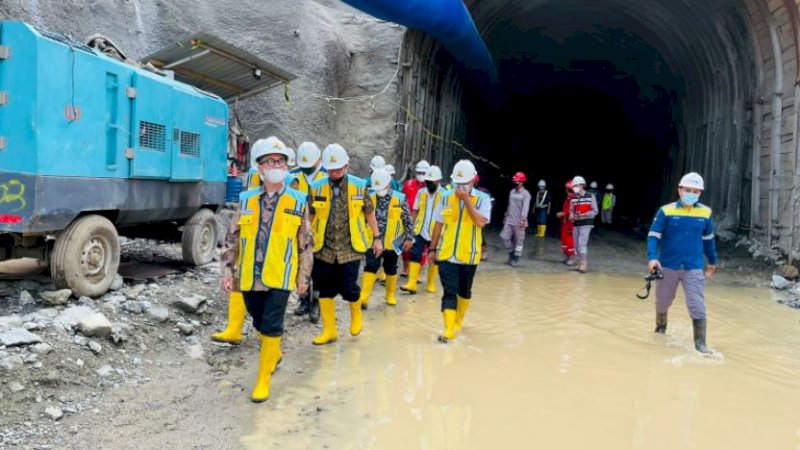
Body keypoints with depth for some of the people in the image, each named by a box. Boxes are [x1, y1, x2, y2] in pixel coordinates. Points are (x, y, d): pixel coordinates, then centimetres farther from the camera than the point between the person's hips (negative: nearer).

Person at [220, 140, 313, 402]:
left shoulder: (298, 202, 1)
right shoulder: (246, 200, 5)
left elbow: (306, 244, 4)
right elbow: (232, 239, 8)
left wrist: (303, 277, 3)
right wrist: (228, 271, 2)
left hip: (280, 277, -3)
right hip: (249, 276, 3)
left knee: (272, 328, -4)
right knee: (260, 324, 18)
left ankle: (263, 379, 11)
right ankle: (274, 354, 46)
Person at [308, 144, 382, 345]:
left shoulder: (359, 186, -3)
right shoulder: (317, 187, -2)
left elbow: (369, 213, 7)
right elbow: (311, 216, 8)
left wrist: (377, 238, 8)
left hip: (350, 248, -2)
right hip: (324, 249, 2)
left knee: (347, 288, -5)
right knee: (325, 291, 6)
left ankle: (356, 312, 29)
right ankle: (329, 331, 20)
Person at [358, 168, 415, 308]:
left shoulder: (399, 199, -6)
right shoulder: (370, 198, -1)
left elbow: (407, 221, 0)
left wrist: (409, 238, -1)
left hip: (391, 242, 0)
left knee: (390, 269, 12)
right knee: (371, 267, -6)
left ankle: (391, 295, 28)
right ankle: (364, 297, -6)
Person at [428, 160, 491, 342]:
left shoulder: (482, 199, -5)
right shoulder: (446, 197, 2)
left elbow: (481, 222, -20)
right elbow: (438, 224, 7)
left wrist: (467, 200, -20)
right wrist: (433, 249, 8)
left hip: (469, 255, 0)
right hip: (447, 254, 0)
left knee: (464, 291, 16)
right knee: (449, 292, -5)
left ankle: (459, 321, 38)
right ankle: (449, 330, -7)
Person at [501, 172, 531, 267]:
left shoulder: (525, 194, -8)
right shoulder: (512, 192, 13)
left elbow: (525, 207, -19)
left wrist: (523, 219, -30)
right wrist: (506, 216, 21)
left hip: (519, 222, -6)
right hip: (509, 220, 6)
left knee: (518, 240, 1)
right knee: (504, 237, 0)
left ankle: (516, 258, 9)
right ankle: (511, 252, 20)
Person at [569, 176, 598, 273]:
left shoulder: (590, 197, -6)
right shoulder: (573, 199, 6)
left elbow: (595, 211, -6)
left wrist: (583, 215, -18)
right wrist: (572, 216, -10)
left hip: (586, 224, -5)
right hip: (576, 224, 5)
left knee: (582, 243, -14)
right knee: (577, 244, 9)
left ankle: (583, 264, -8)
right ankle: (580, 262, 23)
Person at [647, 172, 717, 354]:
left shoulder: (705, 213, 0)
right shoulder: (666, 211, -9)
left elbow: (708, 239, 14)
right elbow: (653, 236, -10)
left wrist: (712, 261, 23)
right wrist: (652, 258, -24)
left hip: (694, 268, 1)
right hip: (668, 266, -1)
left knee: (698, 306, -7)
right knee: (662, 303, 16)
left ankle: (700, 343, 4)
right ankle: (660, 329, 43)